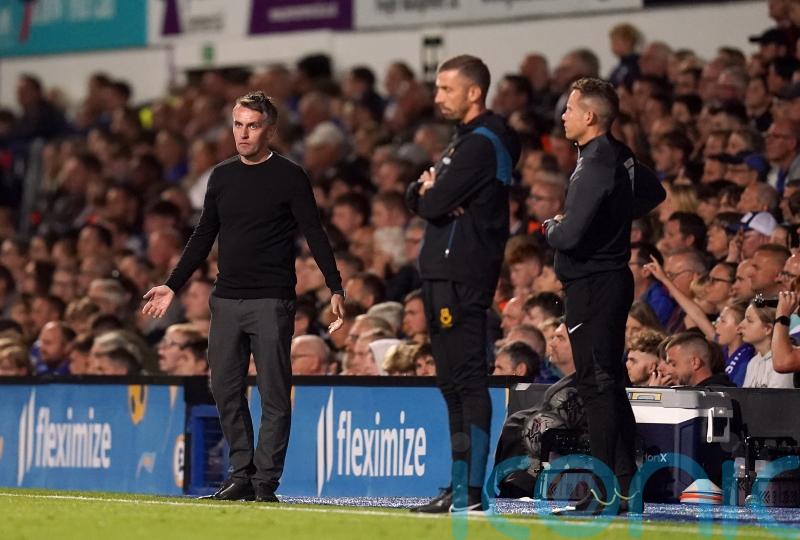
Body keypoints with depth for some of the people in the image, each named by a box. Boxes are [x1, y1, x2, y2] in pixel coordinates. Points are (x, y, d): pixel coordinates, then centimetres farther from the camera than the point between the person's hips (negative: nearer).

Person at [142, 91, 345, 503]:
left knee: (274, 393, -4)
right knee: (226, 390, 4)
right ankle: (241, 473, 12)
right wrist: (173, 286, 17)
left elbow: (314, 234, -6)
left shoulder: (289, 176, -3)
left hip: (271, 302, -6)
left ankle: (265, 480, -1)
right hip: (226, 300, 6)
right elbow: (203, 237, 19)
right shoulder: (222, 176, 13)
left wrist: (335, 288, -15)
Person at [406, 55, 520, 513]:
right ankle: (461, 483, 18)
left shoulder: (481, 144, -13)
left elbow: (434, 205, -19)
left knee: (467, 381, -12)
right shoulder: (470, 140, 21)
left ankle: (471, 491, -15)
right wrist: (429, 190, -5)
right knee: (455, 381, 13)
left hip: (461, 276, -11)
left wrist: (431, 192, 3)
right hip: (446, 273, 11)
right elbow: (417, 197, 17)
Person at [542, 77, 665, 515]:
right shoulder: (622, 158, 10)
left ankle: (607, 493, -7)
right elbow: (654, 193, 30)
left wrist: (551, 229, -3)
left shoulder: (596, 165, -19)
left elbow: (569, 236, -25)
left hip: (592, 284, -10)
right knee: (611, 384, 13)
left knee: (597, 385, -7)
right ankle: (626, 488, 17)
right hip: (614, 278, 10)